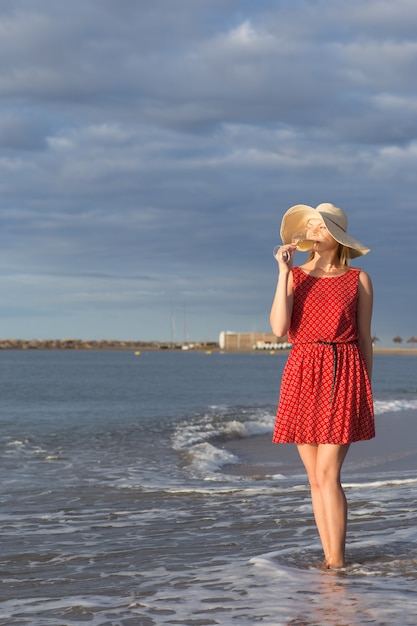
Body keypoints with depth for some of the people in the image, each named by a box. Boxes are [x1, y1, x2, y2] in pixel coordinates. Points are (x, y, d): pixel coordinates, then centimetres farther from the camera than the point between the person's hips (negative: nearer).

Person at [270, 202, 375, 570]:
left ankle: (337, 564, -8)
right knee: (315, 478, 5)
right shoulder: (294, 277, 10)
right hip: (302, 376, 3)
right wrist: (284, 273, -6)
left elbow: (365, 339, 9)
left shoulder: (358, 280, 7)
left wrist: (367, 393, 6)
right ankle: (329, 560, 11)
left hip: (343, 376, -3)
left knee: (328, 474, -12)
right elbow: (279, 328, -5)